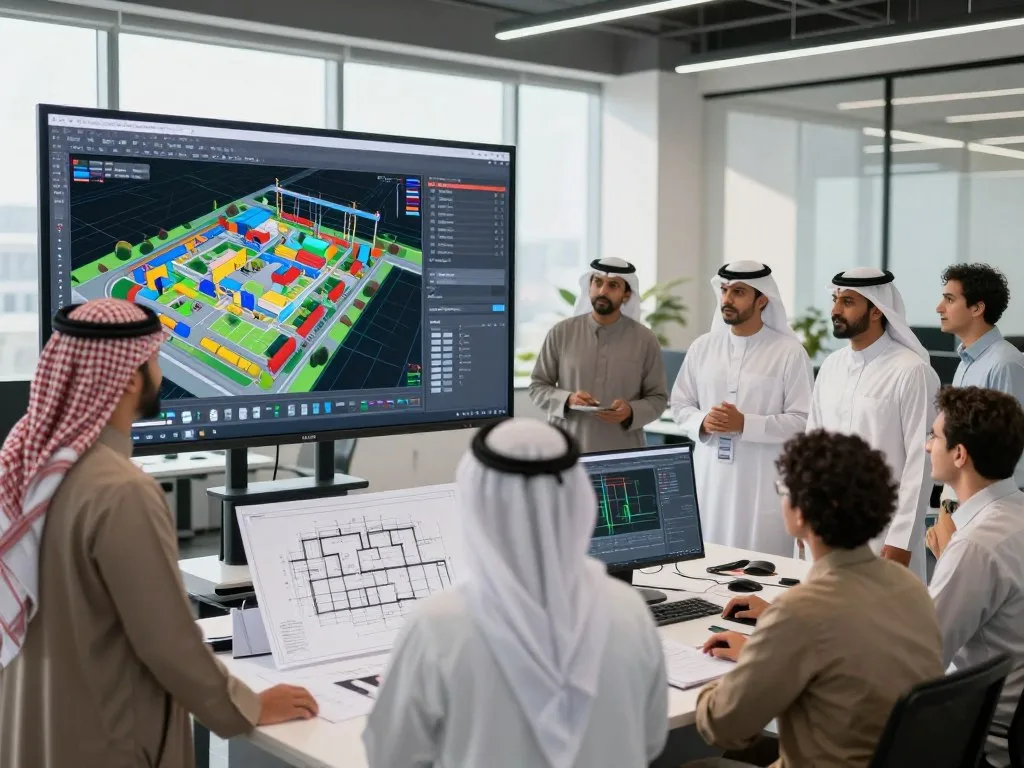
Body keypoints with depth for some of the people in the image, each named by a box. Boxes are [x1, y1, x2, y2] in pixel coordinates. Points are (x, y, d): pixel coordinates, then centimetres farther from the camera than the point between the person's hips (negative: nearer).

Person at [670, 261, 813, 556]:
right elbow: (680, 404, 12)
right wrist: (702, 422, -9)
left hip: (763, 484, -4)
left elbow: (803, 421, -9)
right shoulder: (702, 347, 8)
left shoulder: (789, 352, -5)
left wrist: (746, 424, -17)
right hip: (709, 478, 4)